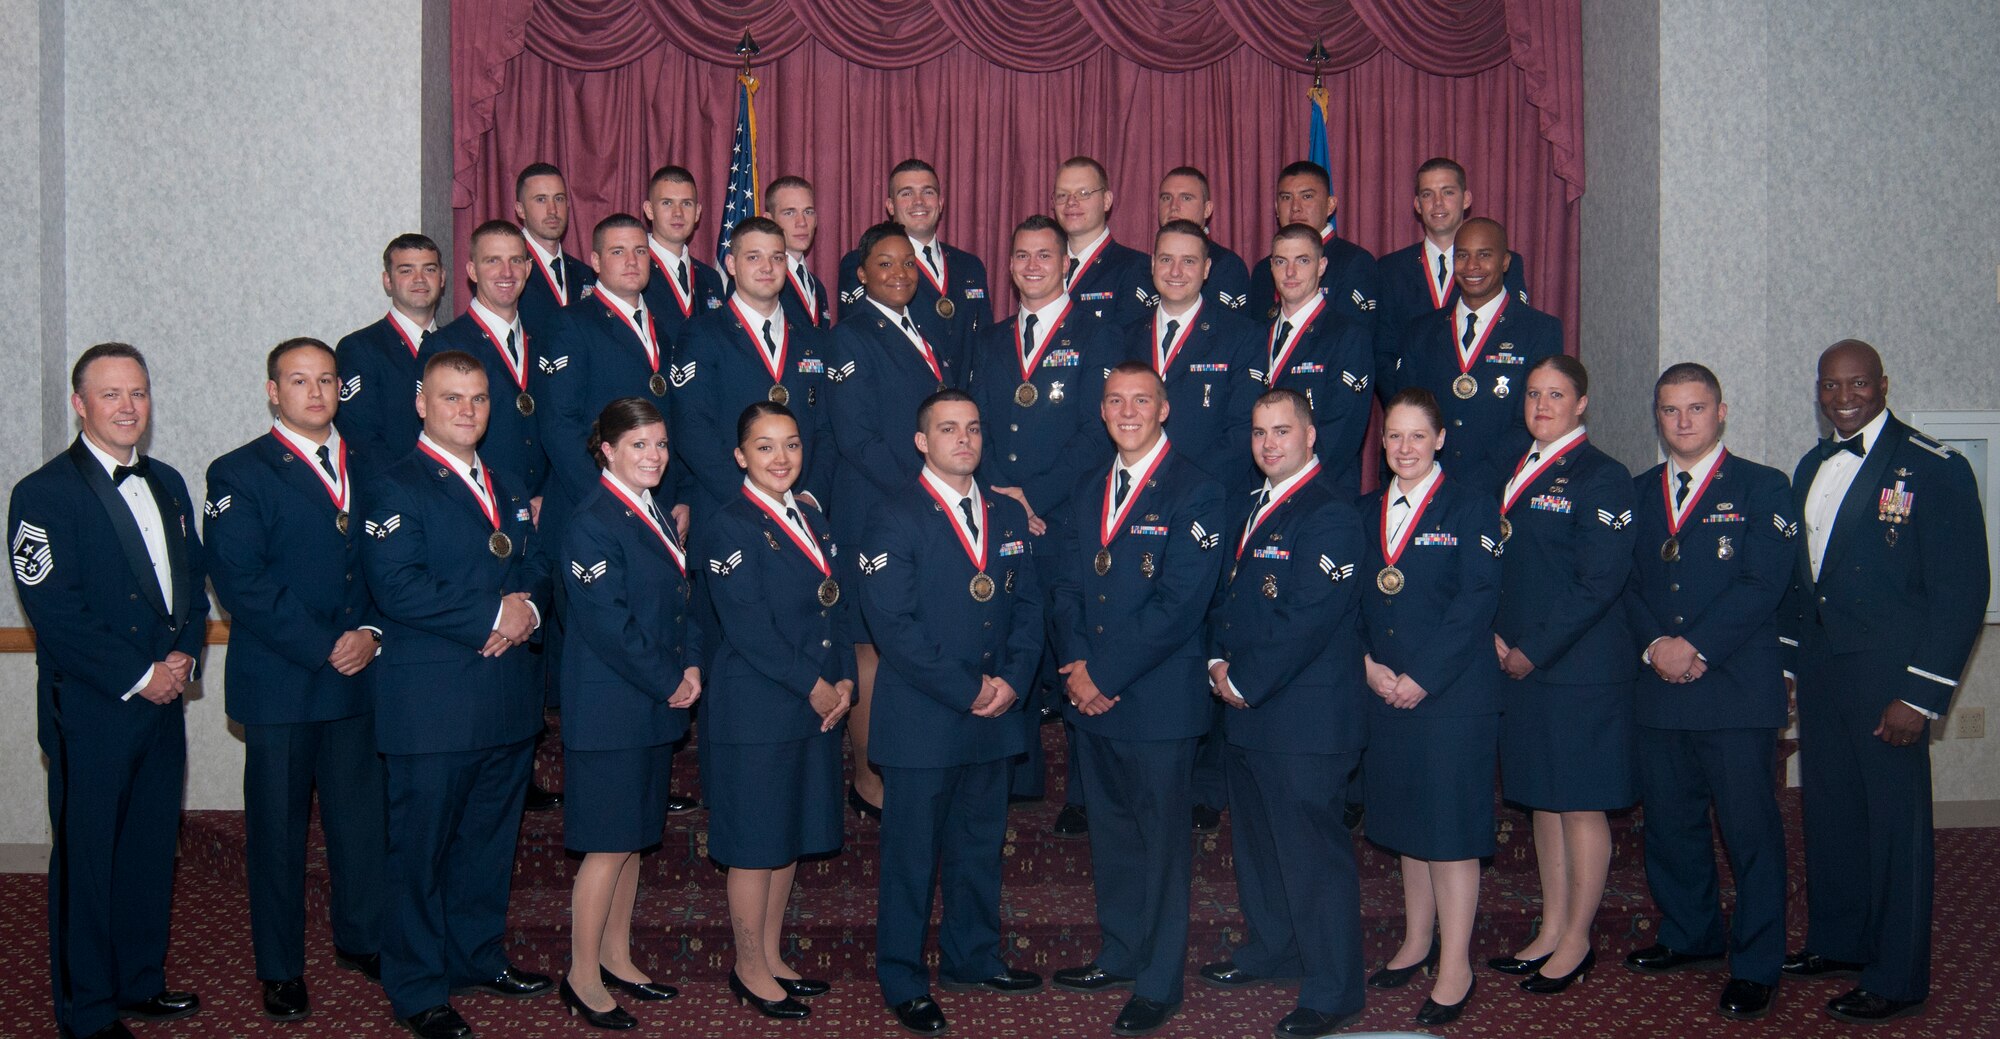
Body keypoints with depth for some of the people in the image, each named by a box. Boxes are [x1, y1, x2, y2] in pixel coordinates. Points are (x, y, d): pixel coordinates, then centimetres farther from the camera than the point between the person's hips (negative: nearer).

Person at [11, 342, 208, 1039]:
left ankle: (139, 981, 30)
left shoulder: (166, 484, 13)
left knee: (152, 850, 15)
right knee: (87, 859, 3)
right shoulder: (43, 495, -10)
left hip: (161, 702, 7)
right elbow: (55, 612, -16)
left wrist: (185, 654, -2)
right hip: (91, 711, -7)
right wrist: (138, 676, -15)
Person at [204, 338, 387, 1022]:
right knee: (277, 826, 4)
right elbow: (240, 581, -12)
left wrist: (372, 633, -7)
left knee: (363, 816, 10)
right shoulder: (240, 474, -2)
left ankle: (361, 939, 28)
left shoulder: (365, 470, 14)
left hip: (358, 679, 4)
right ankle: (280, 968, 17)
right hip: (279, 683, -4)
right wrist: (322, 649, -15)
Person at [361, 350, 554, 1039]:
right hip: (432, 706, -7)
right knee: (421, 846, 2)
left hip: (507, 698, 7)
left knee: (491, 837, 17)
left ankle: (477, 956, 33)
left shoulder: (507, 488, 17)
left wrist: (529, 607, -6)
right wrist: (493, 616, -18)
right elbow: (395, 586, -20)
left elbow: (537, 563, 18)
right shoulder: (397, 489, -8)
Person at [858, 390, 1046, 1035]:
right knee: (911, 854, 4)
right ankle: (903, 983, 16)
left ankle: (972, 959, 33)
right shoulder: (894, 518, -9)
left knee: (980, 846, 17)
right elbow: (893, 623, -16)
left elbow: (1028, 604, 10)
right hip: (921, 721, -6)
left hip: (994, 716, 6)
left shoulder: (1008, 515, 11)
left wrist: (1012, 679, -6)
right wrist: (965, 691, -16)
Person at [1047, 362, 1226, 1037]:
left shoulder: (1195, 493, -10)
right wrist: (1074, 665, -7)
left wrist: (1106, 675, -16)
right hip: (1093, 701, 6)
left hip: (1159, 702, -6)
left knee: (1161, 842, 4)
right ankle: (1120, 957, 32)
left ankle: (1159, 984, 16)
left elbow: (1178, 606, -17)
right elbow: (1066, 585, 10)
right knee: (1110, 835, 17)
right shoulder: (1088, 492, 13)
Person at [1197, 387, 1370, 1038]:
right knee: (1257, 838, 20)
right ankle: (1273, 949, 38)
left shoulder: (1331, 515, -14)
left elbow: (1307, 620, -20)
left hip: (1306, 717, -9)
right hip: (1248, 714, 9)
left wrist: (1245, 682, -15)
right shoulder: (1249, 511, 16)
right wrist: (1218, 661, 1)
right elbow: (1226, 596, 19)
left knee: (1313, 848, -4)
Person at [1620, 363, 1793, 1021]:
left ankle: (1757, 966, 8)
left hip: (1738, 690, -4)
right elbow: (1626, 583, 9)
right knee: (1669, 821, 12)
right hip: (1660, 689, 5)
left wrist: (1696, 648, -15)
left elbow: (1763, 585, -9)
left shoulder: (1761, 489, 2)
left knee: (1750, 830, -2)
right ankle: (1690, 936, 30)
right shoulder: (1637, 492, 15)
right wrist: (1655, 644, -8)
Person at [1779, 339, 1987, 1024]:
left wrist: (1922, 696, -15)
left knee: (1896, 822, 0)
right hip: (1819, 669, 7)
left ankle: (1896, 978, 10)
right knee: (1828, 810, 15)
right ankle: (1836, 942, 30)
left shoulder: (1935, 470, -9)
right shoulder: (1813, 467, 13)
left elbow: (1962, 590, -12)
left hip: (1887, 676, -7)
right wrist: (1785, 662, 14)